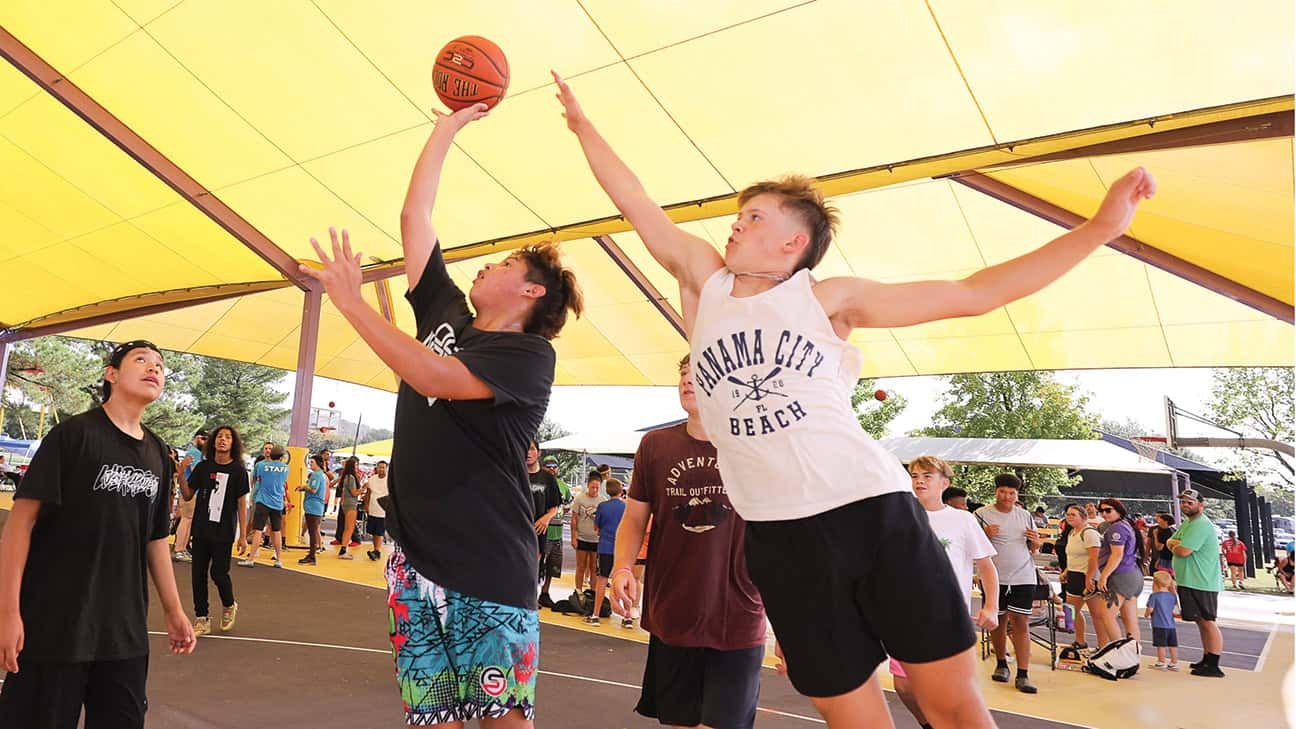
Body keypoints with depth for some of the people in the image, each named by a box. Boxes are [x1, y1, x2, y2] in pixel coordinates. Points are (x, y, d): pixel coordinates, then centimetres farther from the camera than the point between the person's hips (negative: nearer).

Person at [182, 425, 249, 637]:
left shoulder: (238, 470, -4)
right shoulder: (203, 467, 3)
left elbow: (241, 505, -3)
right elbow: (188, 495, 6)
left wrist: (243, 536, -4)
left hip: (223, 533, -3)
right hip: (201, 531, 3)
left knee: (219, 573, -3)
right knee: (198, 574, 6)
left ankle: (229, 607, 25)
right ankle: (201, 619, 18)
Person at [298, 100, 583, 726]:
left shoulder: (530, 355, -7)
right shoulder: (447, 315, 12)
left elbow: (437, 378, -24)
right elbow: (414, 215, 15)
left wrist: (352, 302, -20)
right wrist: (448, 126, 20)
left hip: (488, 564, -6)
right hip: (415, 551, 6)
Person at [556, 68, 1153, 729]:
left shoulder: (828, 299, 6)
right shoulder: (704, 282, 12)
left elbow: (973, 293, 6)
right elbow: (635, 202, 17)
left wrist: (1099, 228, 3)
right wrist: (581, 123, 23)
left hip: (877, 509, -1)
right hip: (780, 533, 2)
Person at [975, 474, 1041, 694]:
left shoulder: (1025, 516, 9)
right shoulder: (982, 514, -3)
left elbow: (1034, 550, 16)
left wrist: (1035, 542, -6)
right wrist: (984, 534, -21)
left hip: (1023, 578, 1)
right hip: (994, 578, -1)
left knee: (1021, 623, -4)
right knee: (998, 622, 9)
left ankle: (1023, 675, -2)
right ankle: (1001, 663, 29)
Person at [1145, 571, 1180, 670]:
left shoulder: (1154, 596, -12)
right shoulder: (1172, 595, 5)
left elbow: (1150, 609, -14)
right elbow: (1174, 606, 18)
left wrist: (1146, 614, 5)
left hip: (1159, 625, -6)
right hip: (1171, 625, 6)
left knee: (1161, 645, 1)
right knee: (1173, 645, 11)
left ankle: (1162, 662, 7)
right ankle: (1174, 663, 17)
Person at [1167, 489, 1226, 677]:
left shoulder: (1200, 525, -17)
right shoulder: (1187, 522, 17)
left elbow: (1183, 551, -23)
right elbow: (1170, 542, 15)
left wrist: (1175, 546, -1)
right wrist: (1177, 543, -7)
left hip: (1201, 584, -10)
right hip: (1190, 581, 10)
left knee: (1207, 623, -7)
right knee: (1201, 621, 15)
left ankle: (1213, 667, -4)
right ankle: (1206, 660, 23)